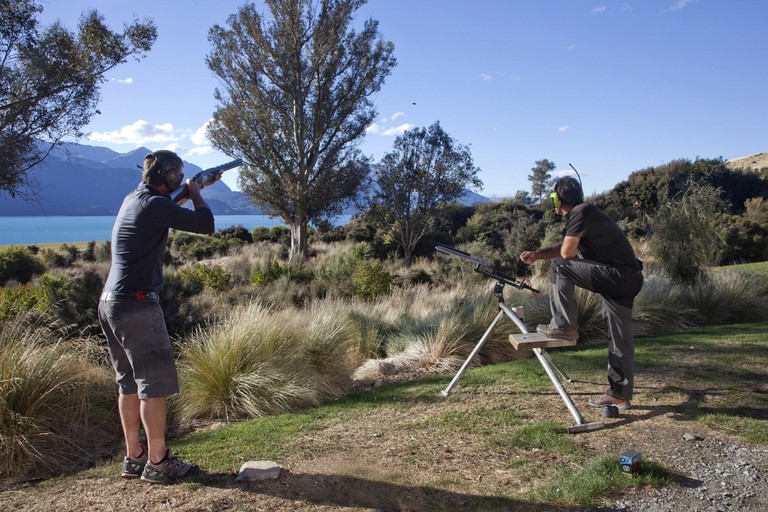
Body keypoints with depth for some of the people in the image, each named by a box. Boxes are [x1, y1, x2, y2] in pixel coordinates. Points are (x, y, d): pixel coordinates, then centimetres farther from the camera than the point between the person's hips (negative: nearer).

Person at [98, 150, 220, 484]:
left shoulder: (133, 199, 12)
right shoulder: (157, 206, -15)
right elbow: (205, 225, -12)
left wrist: (197, 189, 27)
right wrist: (195, 193, 4)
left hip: (111, 304, 9)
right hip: (137, 305, -9)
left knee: (130, 384, 13)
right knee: (154, 383, -3)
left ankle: (133, 457, 20)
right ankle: (157, 462, 3)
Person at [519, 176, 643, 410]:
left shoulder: (580, 213, -11)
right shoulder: (583, 213, 19)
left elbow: (566, 252, -16)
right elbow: (565, 248, 27)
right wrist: (536, 254, 17)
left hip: (618, 275, -10)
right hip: (629, 279, 10)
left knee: (560, 266, -11)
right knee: (620, 338, 11)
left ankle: (564, 326, -6)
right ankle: (620, 395, 18)